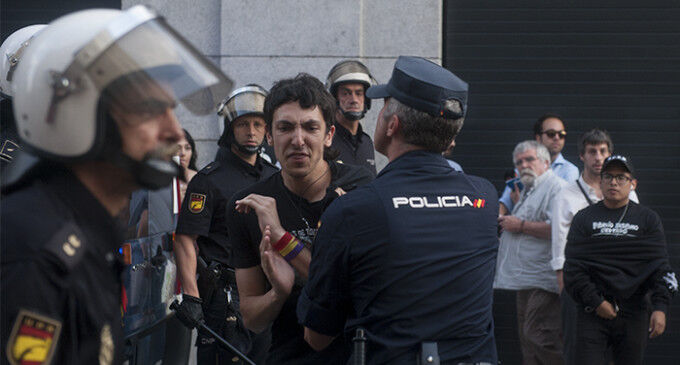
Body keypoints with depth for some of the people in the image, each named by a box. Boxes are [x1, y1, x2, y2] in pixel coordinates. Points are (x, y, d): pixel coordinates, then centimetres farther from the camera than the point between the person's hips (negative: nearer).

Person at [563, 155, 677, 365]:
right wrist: (595, 302, -8)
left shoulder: (648, 220, 11)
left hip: (634, 314, 1)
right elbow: (573, 269, 3)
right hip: (592, 312, -1)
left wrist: (660, 308, -12)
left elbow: (660, 268, 2)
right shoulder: (584, 218, 10)